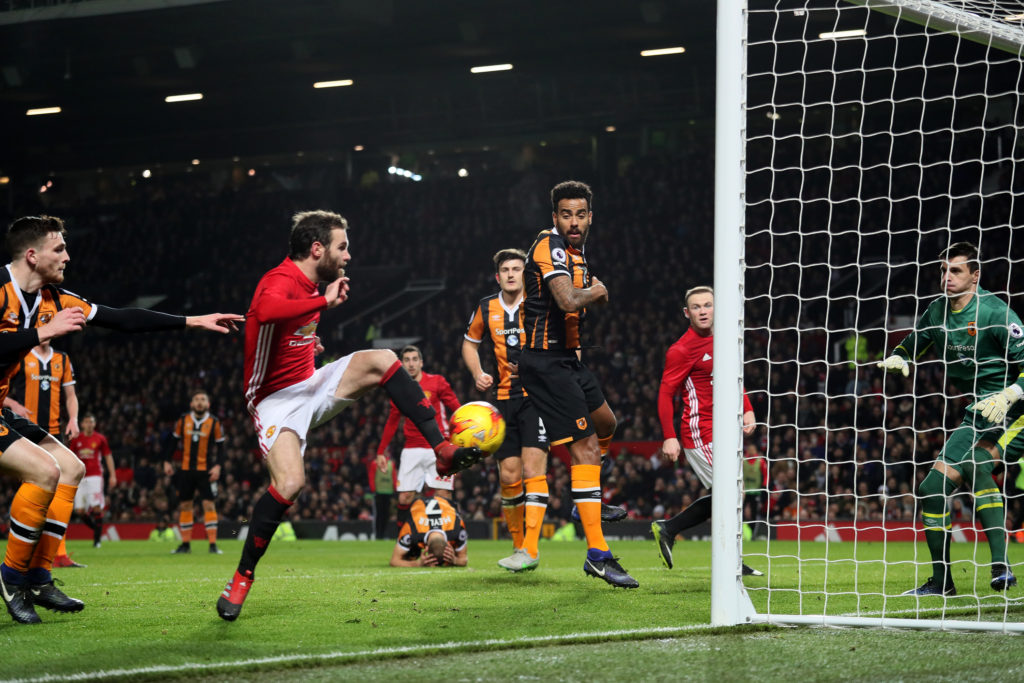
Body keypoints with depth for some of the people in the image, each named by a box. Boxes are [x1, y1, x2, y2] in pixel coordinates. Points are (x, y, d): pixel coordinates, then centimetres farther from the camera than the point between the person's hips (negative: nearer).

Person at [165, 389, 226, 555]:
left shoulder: (214, 423, -1)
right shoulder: (183, 420, 3)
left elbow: (220, 446, 0)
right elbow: (174, 440, 11)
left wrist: (217, 466, -10)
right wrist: (167, 462, 5)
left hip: (206, 471, -2)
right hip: (185, 470, 2)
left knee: (209, 505, -9)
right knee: (185, 506, 5)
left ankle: (213, 544, -8)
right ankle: (185, 544, 14)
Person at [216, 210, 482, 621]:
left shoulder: (310, 285, 9)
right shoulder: (279, 282, -21)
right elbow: (266, 311, -48)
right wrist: (325, 301, -41)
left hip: (311, 385, 8)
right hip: (277, 399, -8)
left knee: (381, 360, -9)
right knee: (289, 484, -27)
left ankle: (442, 451, -11)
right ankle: (242, 577, -12)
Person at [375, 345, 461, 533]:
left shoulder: (437, 382, 0)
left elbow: (457, 409, -2)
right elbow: (392, 422, 20)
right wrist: (381, 451, 19)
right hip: (412, 449, 3)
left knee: (443, 496, -10)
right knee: (404, 498, -4)